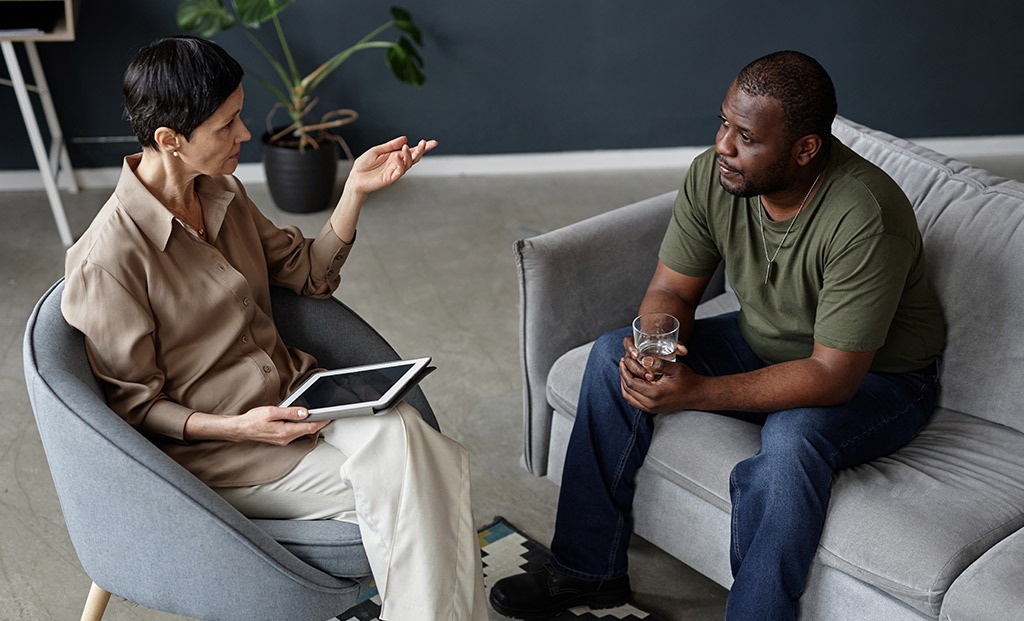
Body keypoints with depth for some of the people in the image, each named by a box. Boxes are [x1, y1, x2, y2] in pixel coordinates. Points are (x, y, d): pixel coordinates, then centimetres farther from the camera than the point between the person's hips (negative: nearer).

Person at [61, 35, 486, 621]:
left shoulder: (223, 193, 4)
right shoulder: (108, 259, -19)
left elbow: (309, 274, 15)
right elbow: (132, 406, -11)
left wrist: (356, 191, 2)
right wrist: (237, 426, -24)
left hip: (293, 389, 6)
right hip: (214, 443, -6)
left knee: (401, 435, -23)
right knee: (399, 486, -23)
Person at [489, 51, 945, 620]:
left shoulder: (865, 219, -34)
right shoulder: (713, 175, -16)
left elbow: (834, 375, -33)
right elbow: (671, 290, -5)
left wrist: (698, 393, -38)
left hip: (877, 376, -6)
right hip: (763, 341, 6)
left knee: (791, 442, -37)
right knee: (614, 357, -7)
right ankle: (589, 570, 3)